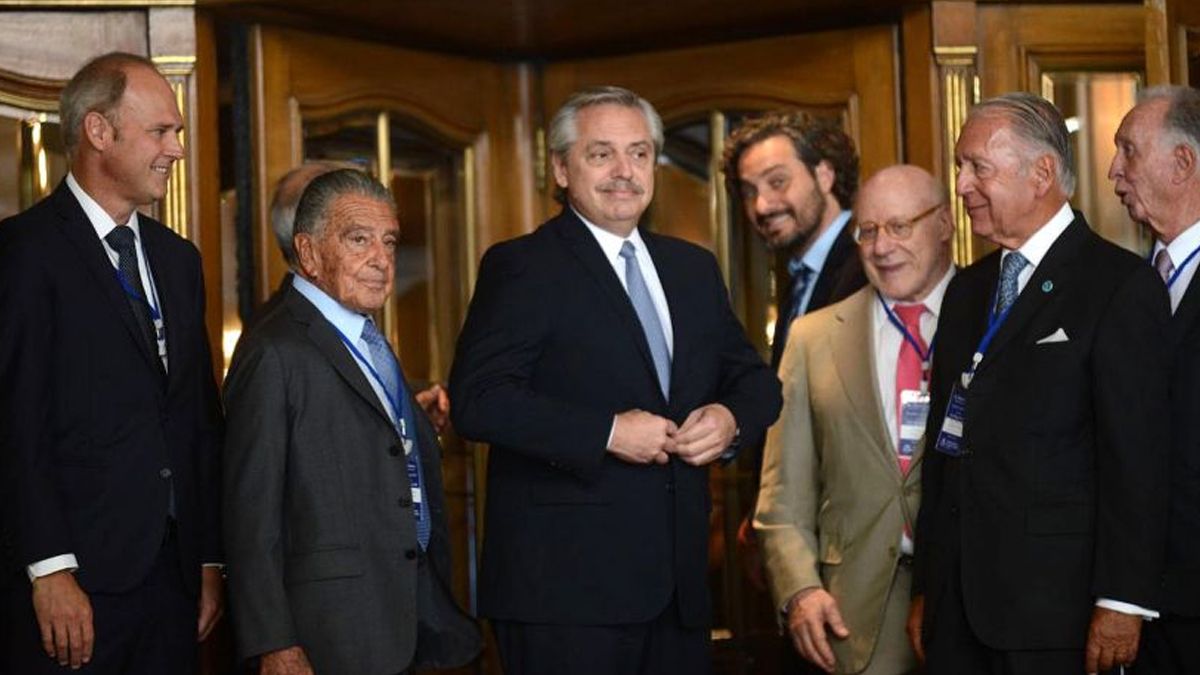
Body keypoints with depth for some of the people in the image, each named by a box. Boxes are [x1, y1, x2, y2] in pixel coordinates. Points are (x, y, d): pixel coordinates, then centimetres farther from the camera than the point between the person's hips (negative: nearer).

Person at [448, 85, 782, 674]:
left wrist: (732, 418, -3)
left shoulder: (694, 268, 17)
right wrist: (607, 431, -20)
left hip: (678, 581, 6)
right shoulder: (520, 267, -4)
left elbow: (754, 378, 20)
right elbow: (477, 398, -15)